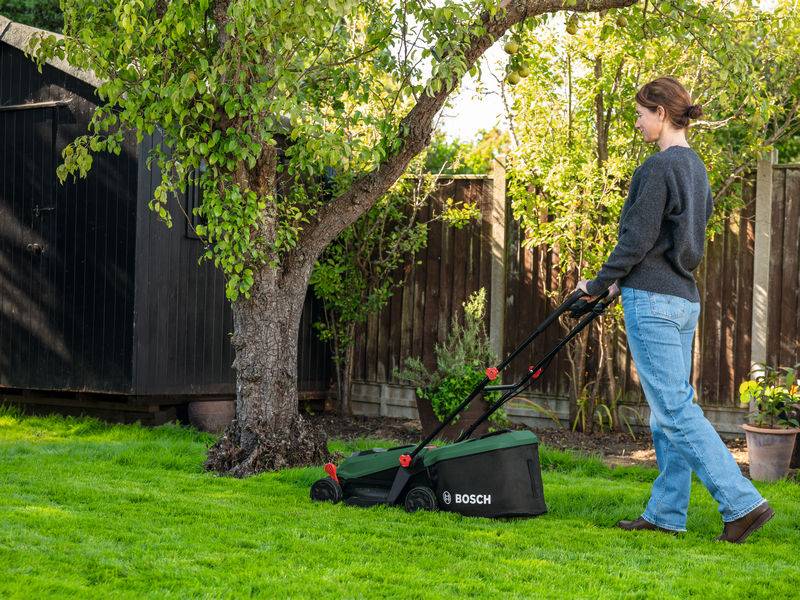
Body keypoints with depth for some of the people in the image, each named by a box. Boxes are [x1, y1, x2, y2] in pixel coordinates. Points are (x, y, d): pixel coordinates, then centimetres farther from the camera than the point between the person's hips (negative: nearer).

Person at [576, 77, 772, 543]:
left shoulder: (659, 167, -14)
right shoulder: (695, 167, 15)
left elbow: (637, 240, -16)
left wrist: (598, 285, -4)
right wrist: (623, 280, 22)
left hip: (653, 300, -10)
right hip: (685, 298, 10)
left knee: (675, 409, -8)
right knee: (670, 409, 11)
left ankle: (743, 503, -10)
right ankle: (666, 513, 16)